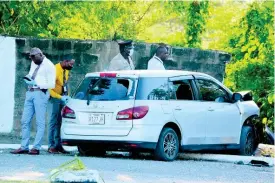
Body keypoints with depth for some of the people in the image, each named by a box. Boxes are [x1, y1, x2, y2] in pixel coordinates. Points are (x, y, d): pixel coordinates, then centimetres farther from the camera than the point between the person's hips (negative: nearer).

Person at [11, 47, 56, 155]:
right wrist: (28, 78, 7)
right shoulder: (34, 64, 17)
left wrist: (36, 83, -15)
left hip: (40, 93, -8)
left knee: (40, 122, -6)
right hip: (30, 93, 8)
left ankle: (36, 148, -5)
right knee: (25, 121, 5)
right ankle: (24, 147, 7)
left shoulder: (49, 65, -6)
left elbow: (51, 84, -10)